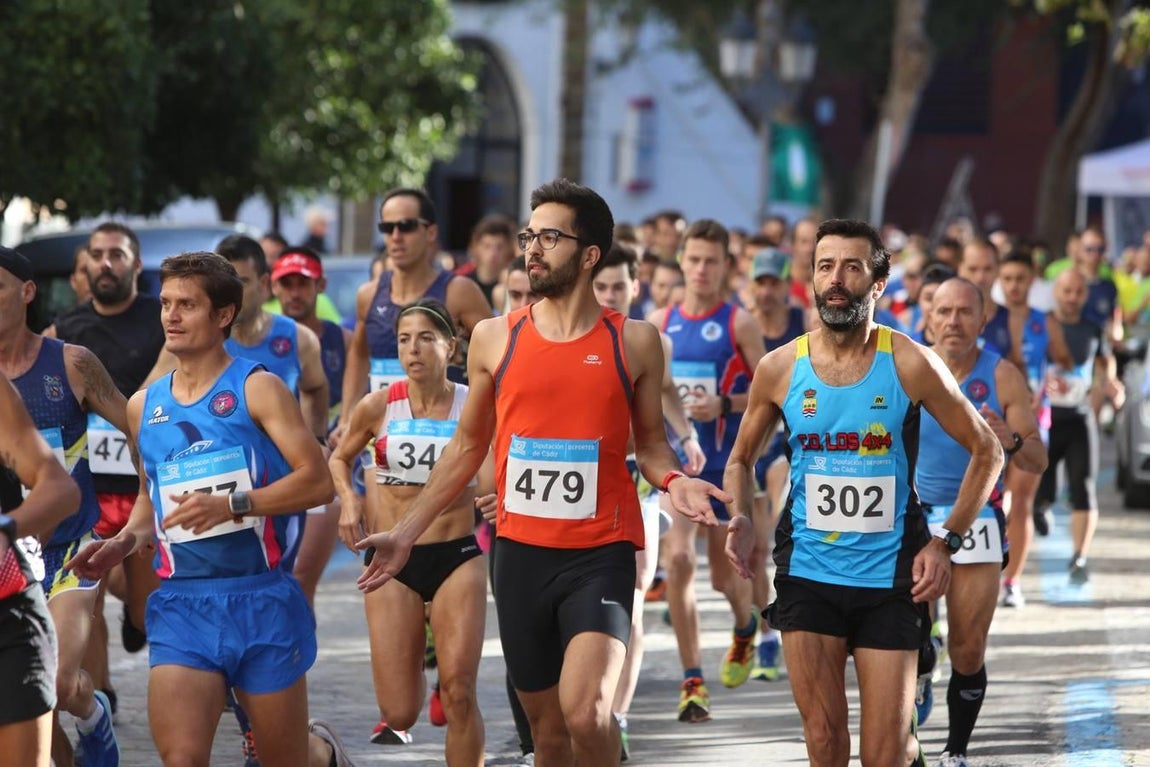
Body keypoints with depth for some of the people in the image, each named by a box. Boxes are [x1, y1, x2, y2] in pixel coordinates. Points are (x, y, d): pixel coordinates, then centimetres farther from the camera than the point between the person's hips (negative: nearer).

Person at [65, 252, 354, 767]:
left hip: (261, 598, -3)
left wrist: (231, 504, -22)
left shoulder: (256, 389, -3)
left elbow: (318, 480, -11)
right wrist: (125, 541, 5)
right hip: (180, 604, 3)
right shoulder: (145, 406, 12)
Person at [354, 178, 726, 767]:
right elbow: (467, 448, 14)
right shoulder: (495, 339, 5)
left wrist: (673, 480, -12)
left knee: (586, 711, -24)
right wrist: (406, 533, 11)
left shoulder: (632, 342, 0)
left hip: (600, 555, -3)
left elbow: (649, 442, 10)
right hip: (520, 553, 3)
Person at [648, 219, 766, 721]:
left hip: (726, 462, -2)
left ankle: (746, 627, 45)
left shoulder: (739, 324, -5)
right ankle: (692, 681, -9)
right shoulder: (661, 322, 5)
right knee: (678, 561, -15)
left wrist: (724, 405, -20)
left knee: (724, 574, 9)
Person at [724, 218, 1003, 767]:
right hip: (807, 573, 1)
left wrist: (946, 542, -6)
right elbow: (741, 458, 15)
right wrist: (740, 520, -6)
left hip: (890, 577, -1)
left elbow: (986, 452, 2)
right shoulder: (780, 368, -1)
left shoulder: (909, 366, -7)